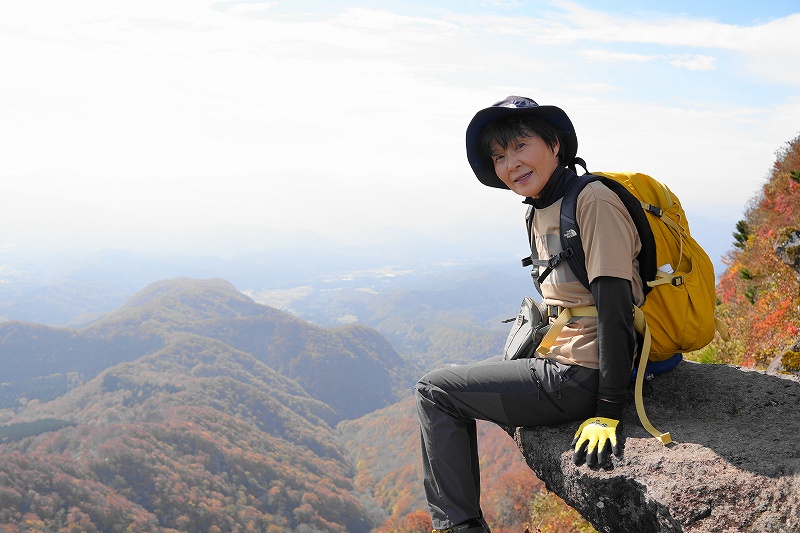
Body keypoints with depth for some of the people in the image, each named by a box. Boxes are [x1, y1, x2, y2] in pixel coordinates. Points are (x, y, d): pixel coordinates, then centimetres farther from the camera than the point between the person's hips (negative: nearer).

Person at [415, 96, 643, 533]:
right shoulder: (541, 214, 9)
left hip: (581, 378, -10)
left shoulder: (593, 201, -18)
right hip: (562, 362, 10)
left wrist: (608, 412, -23)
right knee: (454, 382, 25)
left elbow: (614, 306, -22)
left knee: (434, 391, -3)